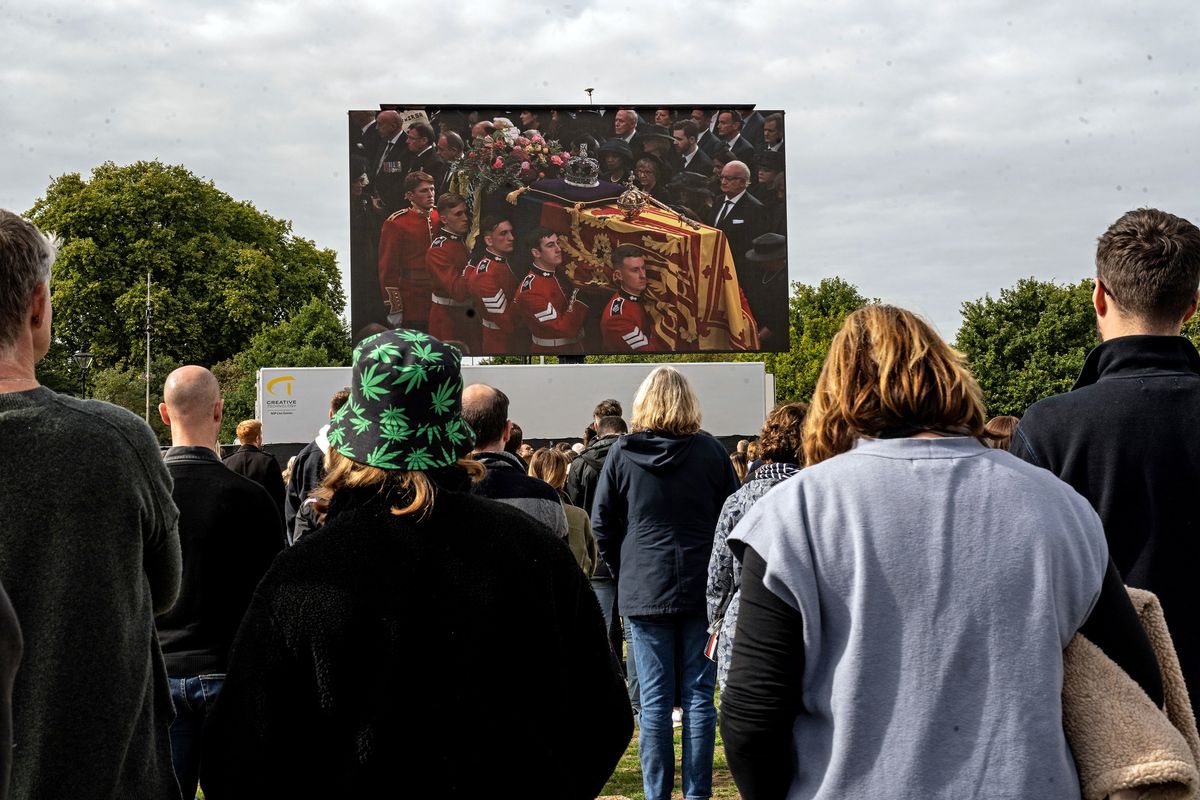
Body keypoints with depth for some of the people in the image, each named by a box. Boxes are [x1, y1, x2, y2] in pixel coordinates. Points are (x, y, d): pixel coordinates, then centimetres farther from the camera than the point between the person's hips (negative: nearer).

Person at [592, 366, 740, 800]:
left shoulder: (621, 454, -1)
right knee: (699, 697, 5)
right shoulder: (710, 451, -1)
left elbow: (602, 524, 3)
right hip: (701, 589, 0)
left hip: (644, 590, 0)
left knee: (654, 701, 4)